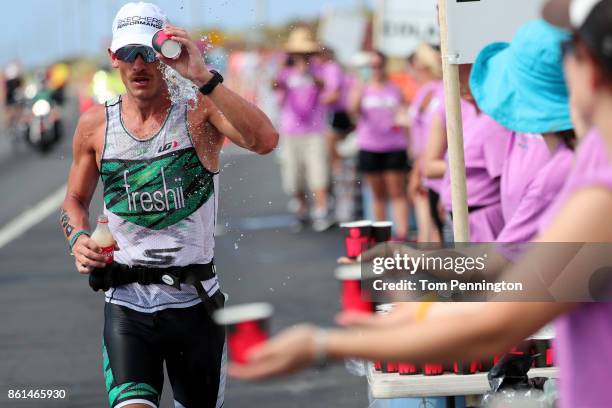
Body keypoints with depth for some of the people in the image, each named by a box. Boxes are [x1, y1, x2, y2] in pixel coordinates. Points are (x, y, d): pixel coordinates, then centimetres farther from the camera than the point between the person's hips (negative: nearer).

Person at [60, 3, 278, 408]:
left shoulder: (200, 112, -6)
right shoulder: (95, 125, 4)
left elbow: (265, 140, -26)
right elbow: (76, 199, 19)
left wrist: (203, 76, -30)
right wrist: (79, 238, -3)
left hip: (194, 299, 0)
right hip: (127, 300, 1)